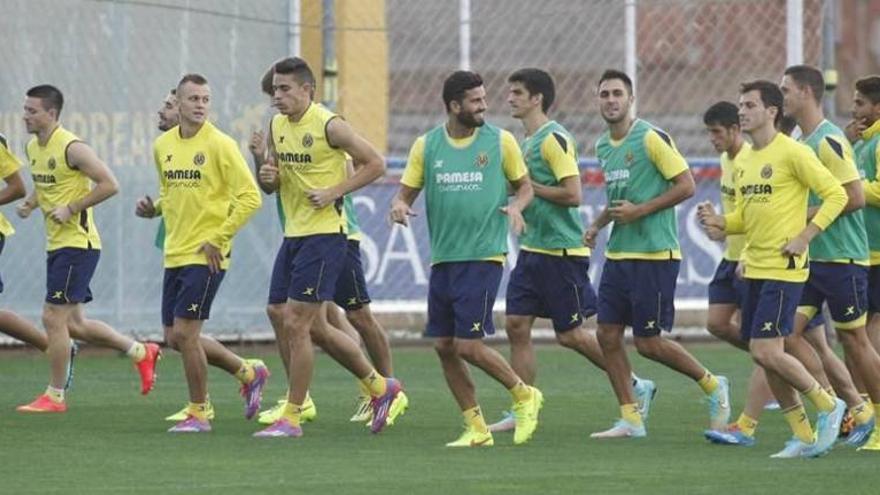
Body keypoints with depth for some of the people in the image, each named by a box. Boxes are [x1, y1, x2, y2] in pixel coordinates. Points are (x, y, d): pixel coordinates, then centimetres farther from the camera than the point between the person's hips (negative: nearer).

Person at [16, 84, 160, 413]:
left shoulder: (71, 148, -17)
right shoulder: (33, 148, 10)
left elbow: (109, 185, -18)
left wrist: (71, 209, -19)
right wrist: (30, 204, 6)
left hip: (78, 243, -9)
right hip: (56, 245, 9)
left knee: (53, 318, -9)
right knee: (74, 324, 12)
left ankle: (55, 396, 1)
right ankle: (141, 352, 28)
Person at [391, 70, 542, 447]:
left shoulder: (501, 141, 0)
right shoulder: (426, 145, 5)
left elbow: (524, 185, 10)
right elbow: (406, 191, 9)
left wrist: (516, 206, -11)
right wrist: (399, 206, -14)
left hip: (483, 257, -4)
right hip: (442, 258, 4)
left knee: (468, 345, -11)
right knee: (444, 347, 3)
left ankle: (523, 395, 12)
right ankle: (476, 428, 14)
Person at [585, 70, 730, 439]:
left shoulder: (651, 139, -11)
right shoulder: (603, 146, 13)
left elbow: (686, 186, -13)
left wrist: (639, 211, -17)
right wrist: (598, 224, 10)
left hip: (653, 255, -8)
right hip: (617, 254, 8)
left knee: (649, 343, -5)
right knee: (608, 334, 2)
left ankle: (712, 386, 16)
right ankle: (630, 419, 9)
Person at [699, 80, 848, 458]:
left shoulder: (792, 153, -11)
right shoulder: (743, 160, 13)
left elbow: (836, 194, -11)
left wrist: (804, 236, -17)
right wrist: (718, 223, 0)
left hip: (784, 268, -8)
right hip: (753, 268, 8)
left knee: (766, 351, -15)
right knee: (764, 356, 7)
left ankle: (827, 405, 5)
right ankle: (804, 437, 15)